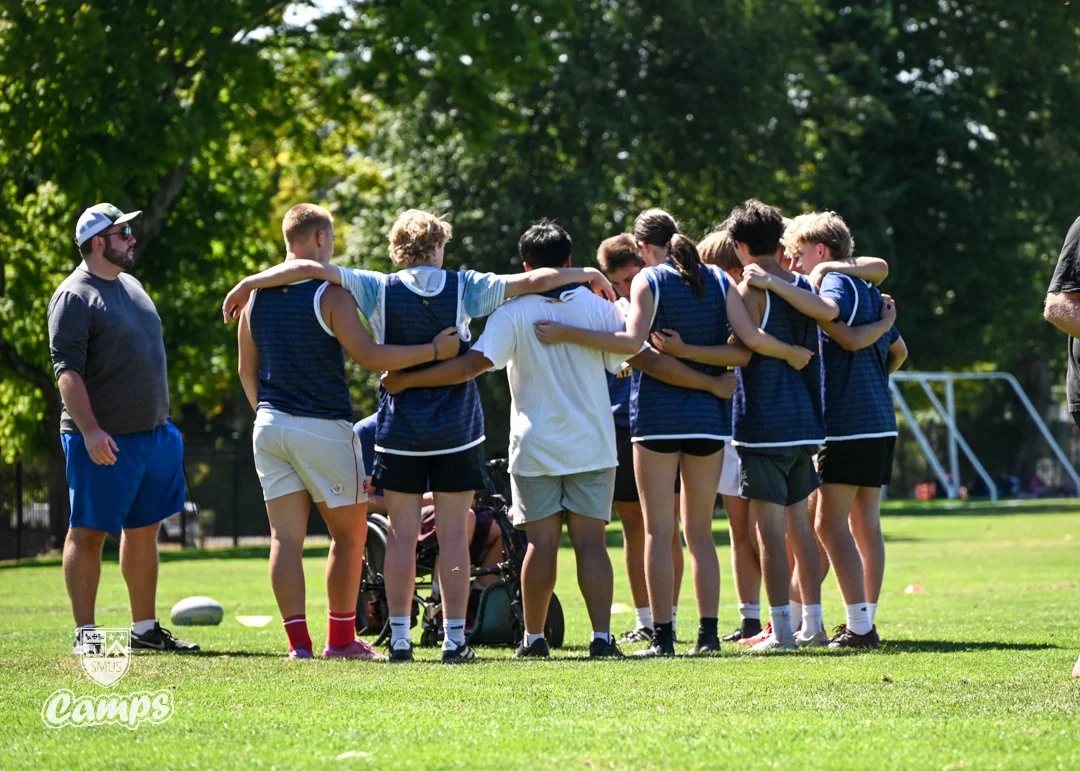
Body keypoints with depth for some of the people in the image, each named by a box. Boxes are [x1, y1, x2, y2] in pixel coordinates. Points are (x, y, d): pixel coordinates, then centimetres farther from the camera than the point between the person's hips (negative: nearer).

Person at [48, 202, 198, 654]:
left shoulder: (130, 286, 15)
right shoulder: (75, 297, -11)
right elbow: (67, 370, -18)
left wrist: (163, 423, 22)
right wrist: (90, 431, -26)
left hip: (153, 434, 8)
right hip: (105, 442, -8)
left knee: (144, 531, 11)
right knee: (89, 533, -2)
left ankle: (145, 629, 18)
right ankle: (85, 634, 1)